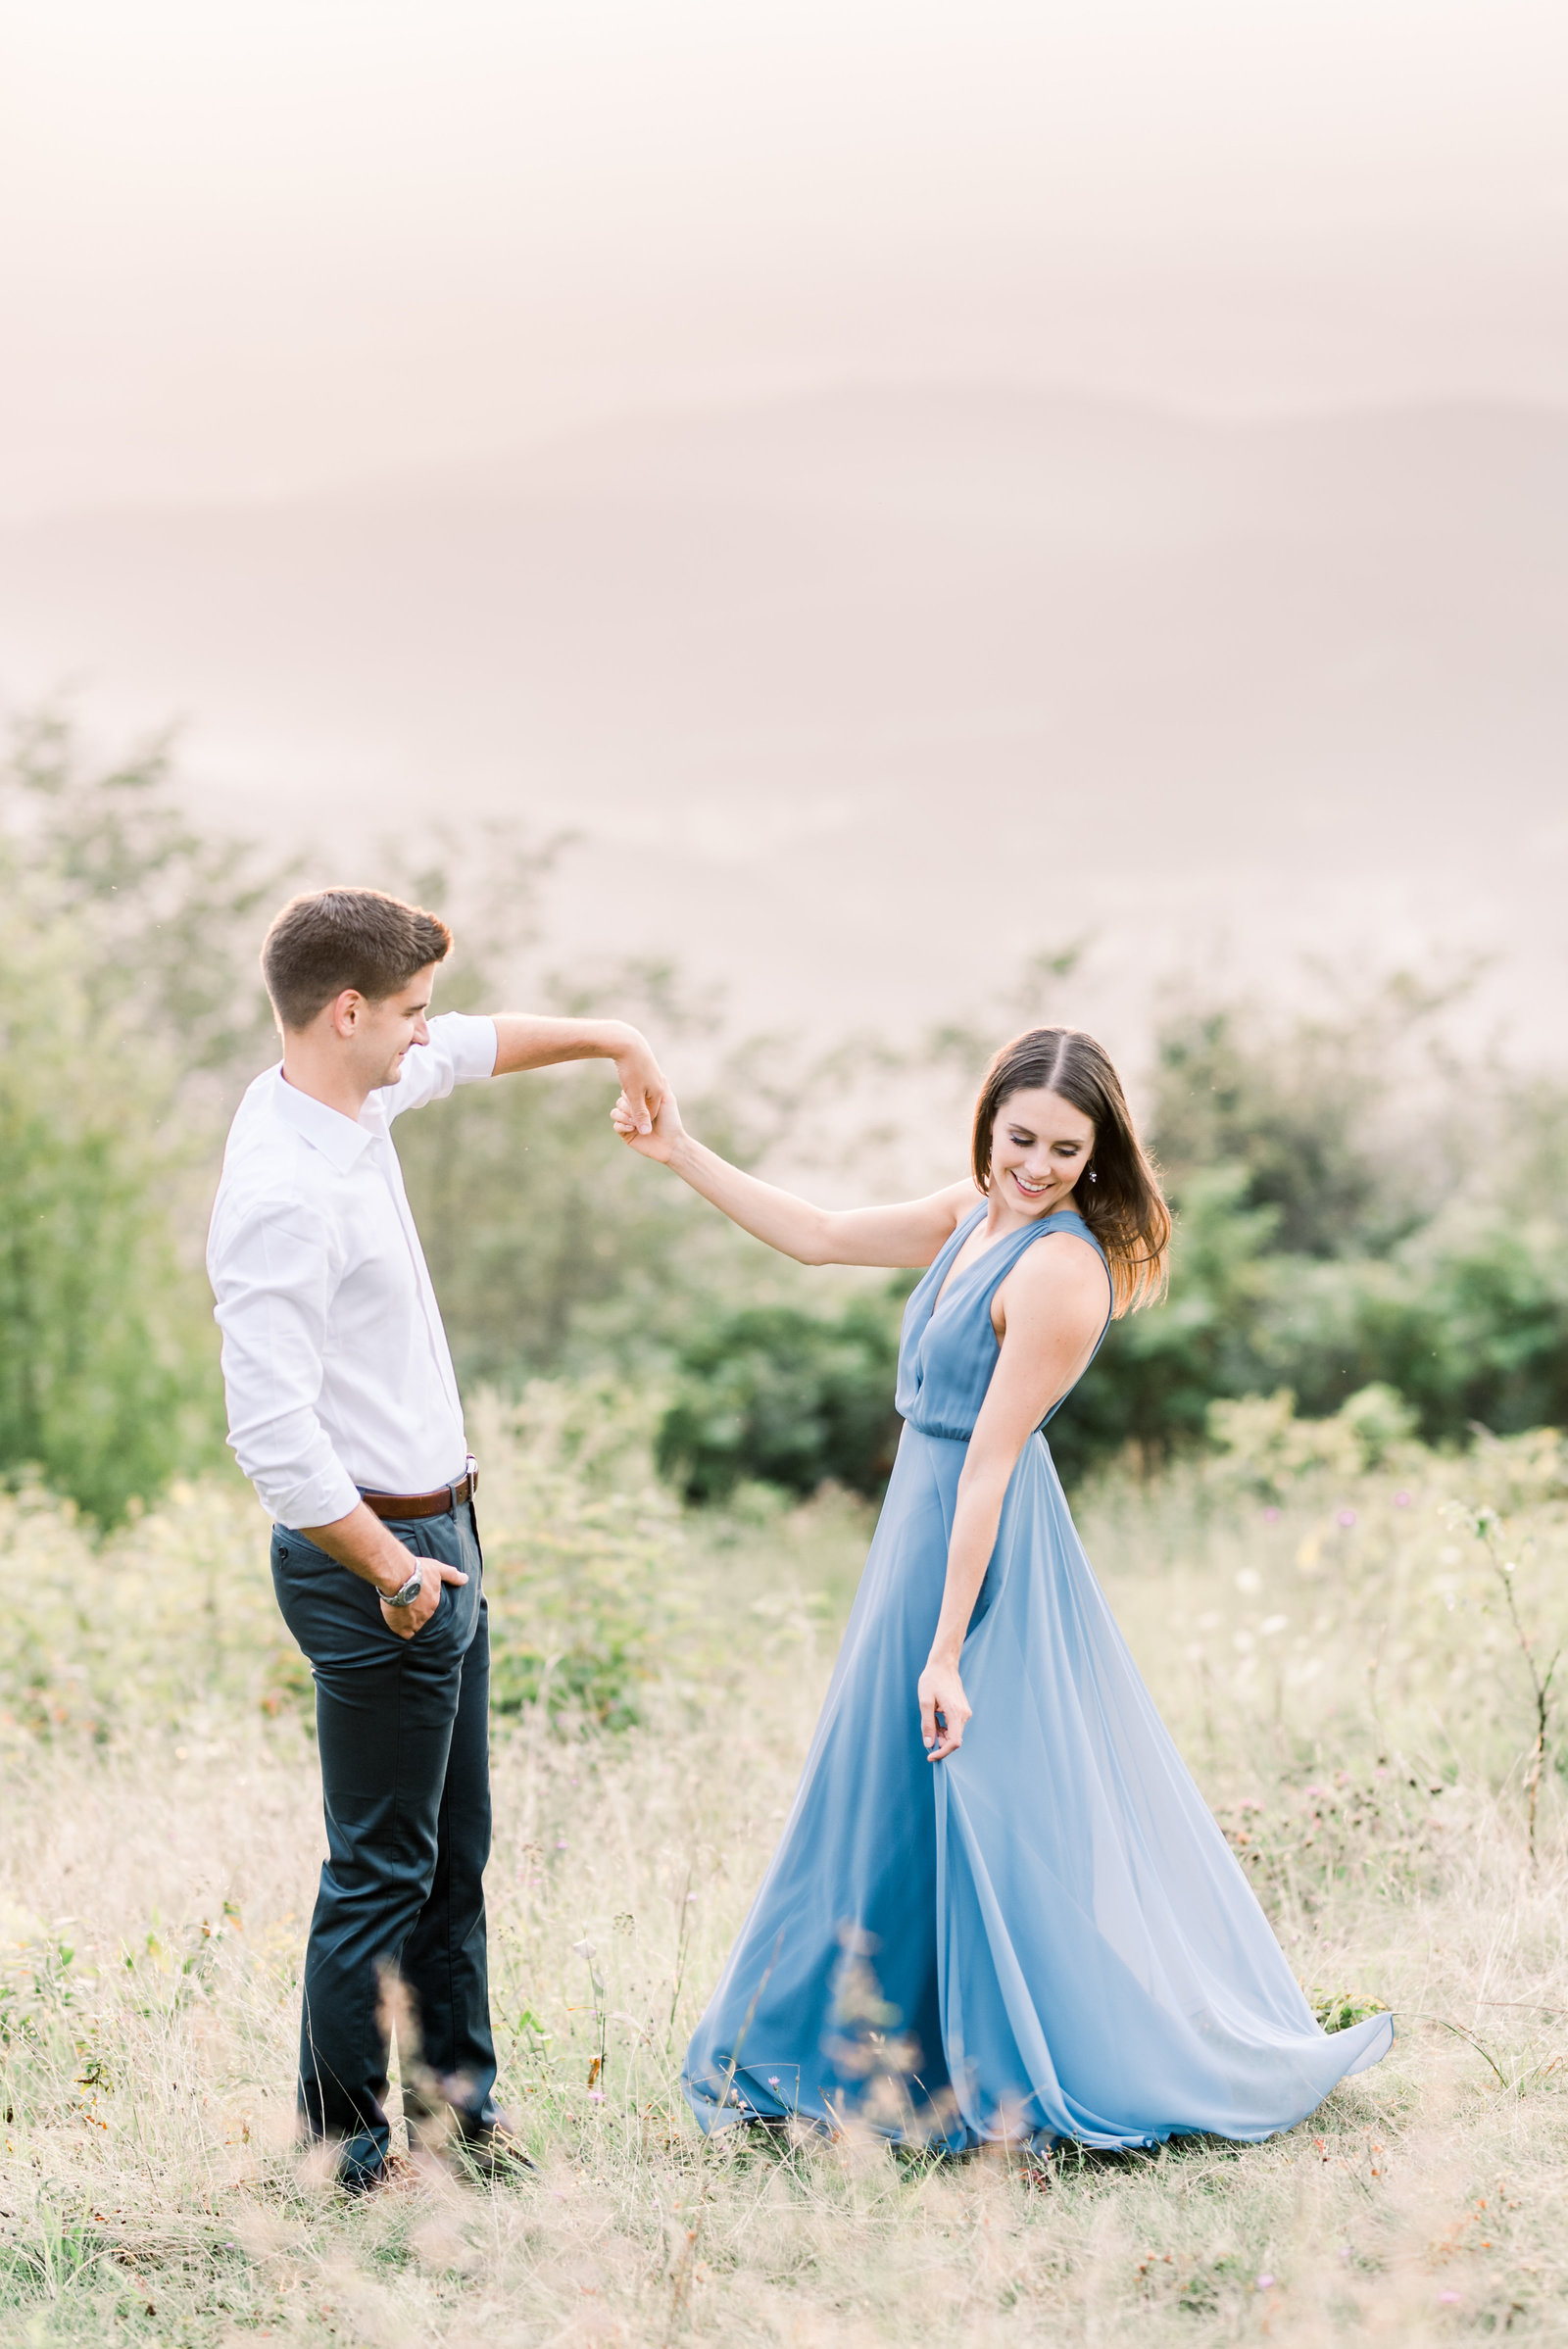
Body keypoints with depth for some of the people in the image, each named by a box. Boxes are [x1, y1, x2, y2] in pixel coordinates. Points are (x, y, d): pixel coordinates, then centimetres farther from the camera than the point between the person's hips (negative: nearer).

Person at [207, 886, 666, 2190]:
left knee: (456, 1854, 18)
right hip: (380, 1555, -10)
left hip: (435, 1539, 10)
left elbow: (471, 1047, 28)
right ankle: (348, 2158, 12)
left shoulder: (352, 1100, 4)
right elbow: (275, 1436, -29)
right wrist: (392, 1572, -20)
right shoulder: (284, 1196, -25)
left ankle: (460, 2107, 31)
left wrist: (613, 1037, 23)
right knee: (382, 1873, 0)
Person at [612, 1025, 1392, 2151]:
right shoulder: (977, 1215, 4)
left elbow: (987, 1466, -23)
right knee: (893, 1804, 19)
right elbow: (820, 1237, 15)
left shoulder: (1059, 1270, -22)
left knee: (995, 1820, 0)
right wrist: (680, 1151, 10)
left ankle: (1059, 2074, 13)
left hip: (985, 1553, -10)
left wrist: (945, 1650, -21)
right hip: (929, 1521, 10)